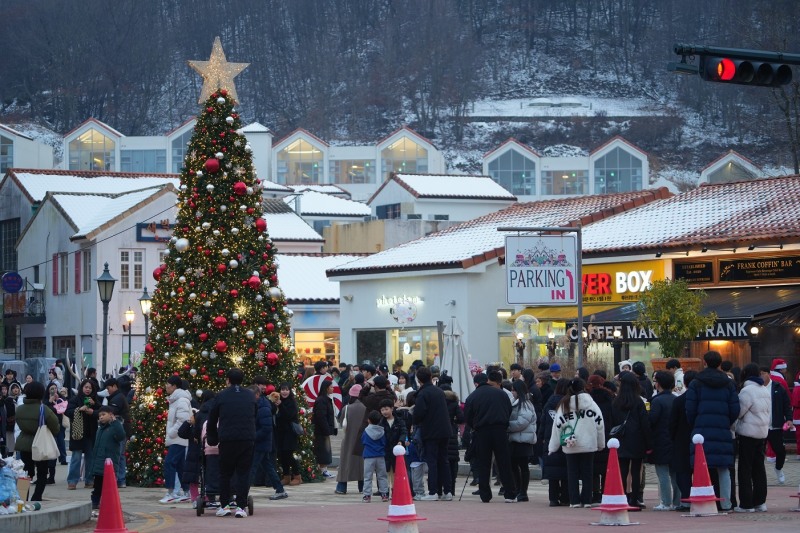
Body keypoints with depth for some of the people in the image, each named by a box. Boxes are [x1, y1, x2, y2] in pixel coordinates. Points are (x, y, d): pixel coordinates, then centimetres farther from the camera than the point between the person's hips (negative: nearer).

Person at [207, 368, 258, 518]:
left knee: (225, 473, 11)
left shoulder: (221, 396, 4)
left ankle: (224, 506, 11)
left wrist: (212, 439, 25)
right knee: (243, 473, 4)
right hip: (248, 438, 1)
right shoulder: (250, 396, 12)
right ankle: (241, 507, -3)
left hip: (227, 439, -1)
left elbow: (212, 420, 12)